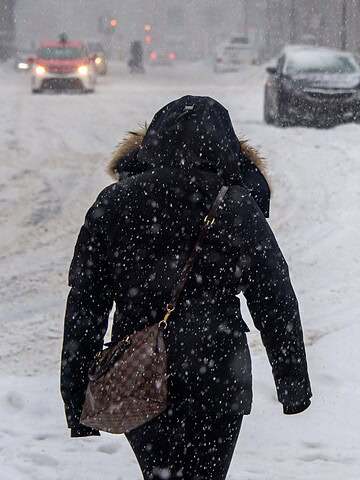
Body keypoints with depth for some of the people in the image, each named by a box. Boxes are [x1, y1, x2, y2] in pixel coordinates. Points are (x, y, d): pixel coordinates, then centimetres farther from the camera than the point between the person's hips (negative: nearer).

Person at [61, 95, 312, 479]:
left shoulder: (111, 206, -3)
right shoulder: (238, 209, -8)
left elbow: (84, 305, -1)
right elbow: (276, 304, -3)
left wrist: (77, 396, 5)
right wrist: (293, 382, 8)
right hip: (216, 378, -2)